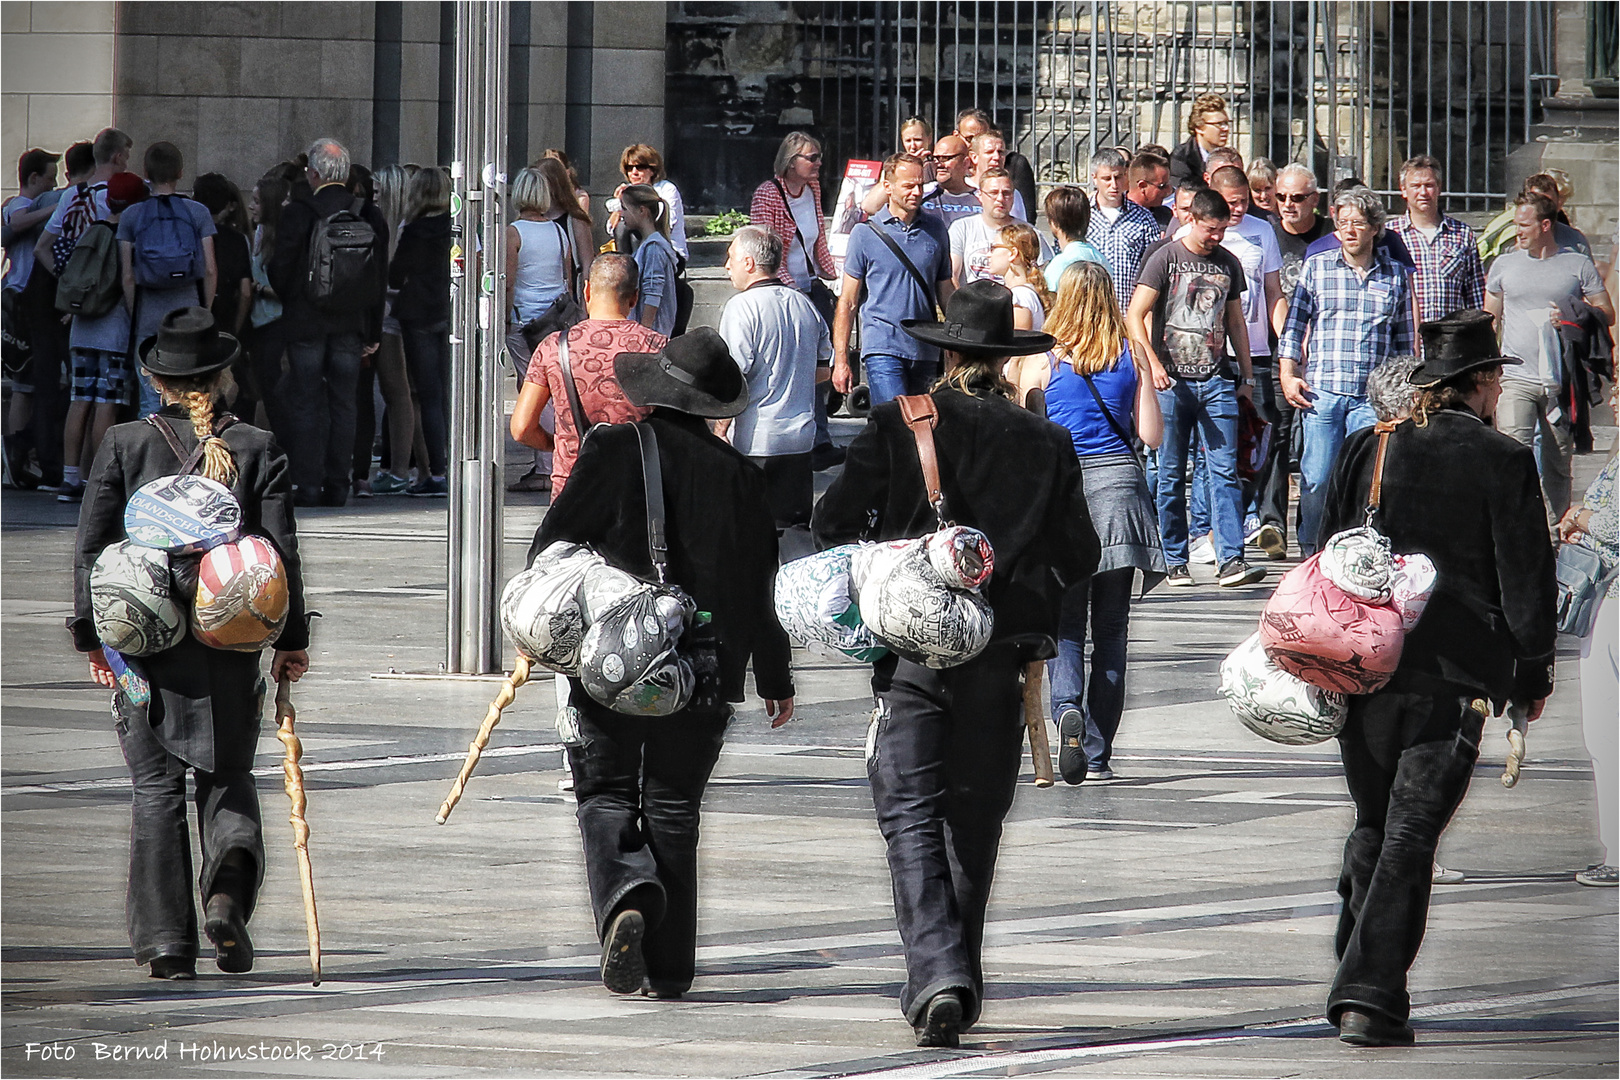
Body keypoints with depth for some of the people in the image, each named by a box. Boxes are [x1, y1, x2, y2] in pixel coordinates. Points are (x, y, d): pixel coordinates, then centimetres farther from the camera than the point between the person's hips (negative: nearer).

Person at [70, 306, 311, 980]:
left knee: (157, 790, 7)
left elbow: (91, 545, 0)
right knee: (228, 776, 14)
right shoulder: (256, 448, 0)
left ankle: (166, 942, 4)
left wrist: (92, 634, 7)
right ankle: (230, 883, -14)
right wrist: (292, 640, 7)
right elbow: (281, 549, -1)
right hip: (231, 647, 0)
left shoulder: (125, 445, -1)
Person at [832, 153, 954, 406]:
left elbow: (946, 293, 16)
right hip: (883, 348, -4)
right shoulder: (866, 234, 0)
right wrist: (840, 361, -2)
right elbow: (847, 302, 2)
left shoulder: (935, 230, 9)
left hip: (925, 353, 4)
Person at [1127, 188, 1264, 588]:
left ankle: (1231, 560, -11)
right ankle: (1174, 562, 11)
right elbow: (1135, 316, -5)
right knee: (1171, 476, 3)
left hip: (1215, 382, 3)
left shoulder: (1228, 264, 13)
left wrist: (1246, 375, 20)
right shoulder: (1166, 259, -1)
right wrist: (1152, 364, -17)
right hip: (1172, 381, -3)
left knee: (1225, 472, -6)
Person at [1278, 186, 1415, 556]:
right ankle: (1311, 555, 11)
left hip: (1373, 396, 0)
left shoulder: (1396, 276, 12)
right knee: (1317, 479, -1)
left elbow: (1405, 342, 17)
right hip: (1321, 391, 0)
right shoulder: (1316, 268, 9)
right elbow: (1294, 327, 9)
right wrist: (1288, 377, -1)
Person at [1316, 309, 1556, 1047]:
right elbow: (1525, 578, -4)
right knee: (1410, 835, -3)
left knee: (1373, 826, 17)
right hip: (1450, 677, -4)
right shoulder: (1502, 463, -6)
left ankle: (1360, 983, 19)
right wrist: (1533, 674, 6)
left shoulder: (1369, 448, 5)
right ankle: (1371, 996, -11)